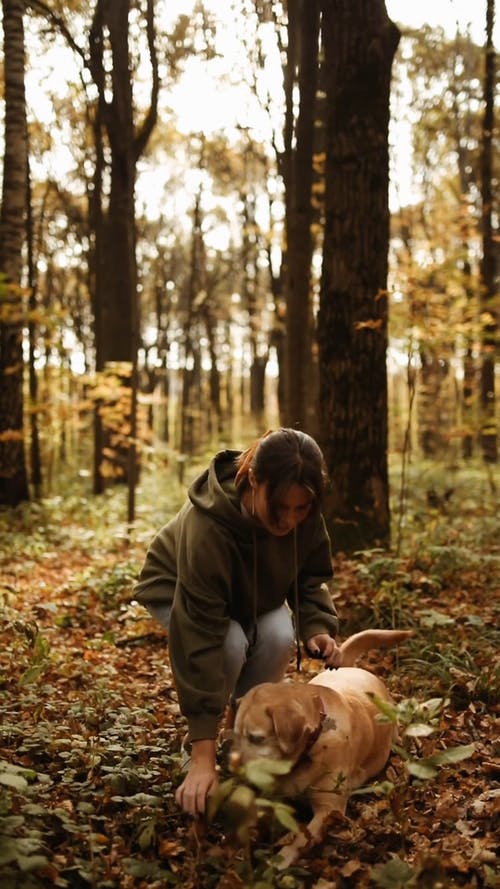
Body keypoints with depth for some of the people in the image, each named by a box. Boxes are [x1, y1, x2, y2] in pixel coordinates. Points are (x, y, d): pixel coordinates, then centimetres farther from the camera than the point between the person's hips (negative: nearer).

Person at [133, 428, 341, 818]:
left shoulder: (306, 517, -27)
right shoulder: (206, 526, -43)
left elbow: (312, 577, -8)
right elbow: (199, 638, -44)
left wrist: (318, 626, -32)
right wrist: (203, 757, -44)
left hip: (253, 594, 4)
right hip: (176, 591, -4)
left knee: (279, 635, -27)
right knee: (229, 644, -33)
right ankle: (199, 746, -6)